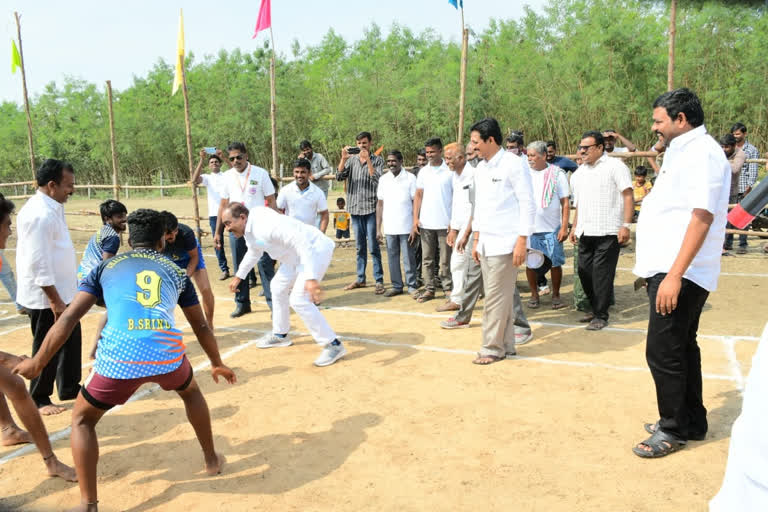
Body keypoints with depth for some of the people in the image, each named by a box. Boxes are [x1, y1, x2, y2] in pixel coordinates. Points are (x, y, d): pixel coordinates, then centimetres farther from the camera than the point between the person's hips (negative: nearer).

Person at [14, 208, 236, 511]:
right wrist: (217, 363, 40)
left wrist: (38, 362, 19)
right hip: (168, 355, 2)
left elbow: (69, 317, 11)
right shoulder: (175, 271, 22)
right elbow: (200, 326, 28)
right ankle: (211, 460, 45)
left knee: (82, 419, 25)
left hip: (119, 359, -1)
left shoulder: (107, 267, 19)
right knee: (191, 392, 36)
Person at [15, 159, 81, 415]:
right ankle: (39, 398, 22)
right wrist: (54, 300, -23)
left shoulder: (52, 207, 8)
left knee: (71, 340, 19)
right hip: (46, 297, -9)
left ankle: (69, 388, 33)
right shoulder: (40, 214, -23)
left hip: (63, 291, 9)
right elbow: (38, 263, -25)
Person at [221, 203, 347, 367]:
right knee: (278, 287, 22)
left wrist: (311, 278, -41)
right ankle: (280, 335, 39)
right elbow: (253, 252, 27)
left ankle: (333, 345, -9)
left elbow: (302, 243, -35)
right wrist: (239, 276, 34)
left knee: (298, 300, -18)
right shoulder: (249, 229, 4)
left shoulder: (266, 225, -28)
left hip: (316, 249, -11)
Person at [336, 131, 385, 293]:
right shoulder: (351, 160, 10)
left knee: (373, 246, -5)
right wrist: (343, 158, -12)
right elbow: (339, 177, -1)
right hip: (355, 208, 4)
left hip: (371, 208, -4)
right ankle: (360, 278, 23)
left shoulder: (377, 160, 1)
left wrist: (367, 160, -16)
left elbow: (377, 180, -13)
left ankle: (379, 281, 1)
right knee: (360, 246, 13)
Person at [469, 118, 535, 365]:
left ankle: (492, 348, 7)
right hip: (486, 243, 7)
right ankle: (506, 345, 20)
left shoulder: (513, 163, -9)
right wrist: (476, 241, 16)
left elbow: (528, 204, -11)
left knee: (496, 298, -4)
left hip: (505, 243, -7)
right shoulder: (480, 169, 13)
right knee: (502, 297, 12)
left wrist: (522, 242, -16)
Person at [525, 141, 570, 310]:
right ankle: (534, 295, 22)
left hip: (551, 228, -1)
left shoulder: (557, 174, -1)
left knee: (555, 263, 3)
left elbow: (565, 203, 0)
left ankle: (556, 295, 20)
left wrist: (564, 227, -7)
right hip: (528, 228, 1)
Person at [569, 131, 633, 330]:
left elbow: (628, 196, -8)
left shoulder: (615, 166, -3)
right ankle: (595, 309, 25)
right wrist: (575, 226, 18)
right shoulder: (579, 172, 17)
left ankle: (601, 315, 6)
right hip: (585, 232, 7)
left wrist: (626, 225, -15)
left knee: (602, 273, -5)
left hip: (608, 232, -7)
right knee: (584, 271, 9)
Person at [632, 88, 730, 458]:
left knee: (663, 351, -5)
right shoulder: (683, 151, 17)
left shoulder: (701, 152, -14)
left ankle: (674, 430, 10)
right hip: (668, 270, 10)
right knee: (681, 347, 17)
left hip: (678, 273, -10)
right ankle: (692, 422, 30)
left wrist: (674, 275, -28)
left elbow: (702, 216, -23)